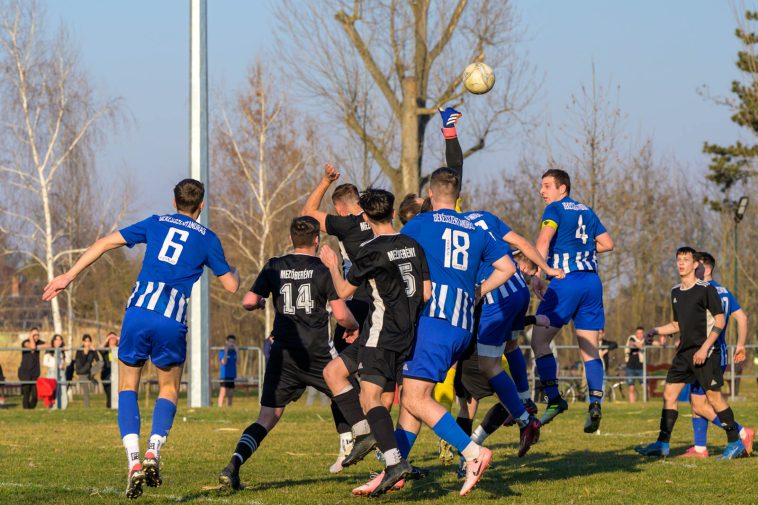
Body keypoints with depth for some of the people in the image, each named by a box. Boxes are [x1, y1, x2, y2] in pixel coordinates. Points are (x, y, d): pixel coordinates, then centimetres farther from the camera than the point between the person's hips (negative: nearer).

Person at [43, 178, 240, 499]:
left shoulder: (156, 224, 15)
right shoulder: (207, 238, 11)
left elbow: (105, 243, 9)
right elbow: (231, 285, 16)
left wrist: (69, 275, 13)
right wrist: (235, 272, 40)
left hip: (138, 311, 1)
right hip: (173, 320, -1)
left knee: (128, 388, 13)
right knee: (168, 390, 19)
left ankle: (133, 460, -6)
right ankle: (153, 451, -5)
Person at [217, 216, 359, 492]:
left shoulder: (274, 267, 5)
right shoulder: (323, 270, -2)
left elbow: (248, 302, 3)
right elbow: (341, 315, -7)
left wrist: (259, 302, 26)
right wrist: (353, 327, 14)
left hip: (283, 355, 2)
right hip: (318, 353, -2)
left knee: (266, 418, 3)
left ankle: (234, 465, -18)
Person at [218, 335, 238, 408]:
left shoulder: (234, 352, 11)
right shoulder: (222, 352, -3)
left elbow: (237, 362, -2)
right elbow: (224, 362, -16)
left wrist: (237, 351, -5)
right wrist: (226, 351, -20)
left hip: (232, 376, 6)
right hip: (224, 376, -6)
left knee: (230, 394, 8)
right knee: (223, 393, -10)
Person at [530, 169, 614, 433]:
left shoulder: (555, 209, 0)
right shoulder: (586, 211, 18)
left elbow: (543, 240, -16)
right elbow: (607, 243, 17)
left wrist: (536, 274, -24)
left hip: (566, 280, -6)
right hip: (592, 280, 7)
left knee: (539, 340, 0)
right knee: (589, 348, 8)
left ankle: (554, 398, -13)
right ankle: (595, 403, -5)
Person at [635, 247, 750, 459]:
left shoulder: (706, 289, -8)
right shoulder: (675, 292, 14)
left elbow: (720, 321, -11)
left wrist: (705, 348, -18)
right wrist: (656, 331, 9)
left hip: (705, 352, -7)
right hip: (684, 352, 7)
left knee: (713, 396, -7)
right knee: (669, 394, 1)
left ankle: (735, 442, 3)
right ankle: (662, 444, 2)